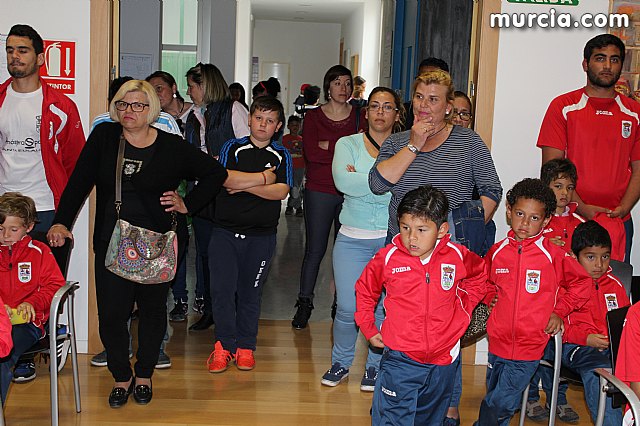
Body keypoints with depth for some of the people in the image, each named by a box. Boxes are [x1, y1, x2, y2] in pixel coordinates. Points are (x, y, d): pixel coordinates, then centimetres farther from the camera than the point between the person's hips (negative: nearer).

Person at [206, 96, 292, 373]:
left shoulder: (281, 156, 7)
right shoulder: (233, 148, 5)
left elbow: (281, 191, -8)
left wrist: (244, 185, -13)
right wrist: (263, 177, -11)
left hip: (261, 235, 1)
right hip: (226, 231, 0)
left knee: (250, 292, 8)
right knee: (222, 288, -2)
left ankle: (245, 346, 21)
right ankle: (224, 345, 12)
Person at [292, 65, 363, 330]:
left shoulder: (359, 117, 8)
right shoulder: (313, 117, 5)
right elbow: (311, 153, -10)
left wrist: (328, 145, -12)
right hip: (319, 191, -1)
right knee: (315, 249, 1)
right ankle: (304, 304, 14)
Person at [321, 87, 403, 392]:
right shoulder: (348, 144, 6)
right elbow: (343, 181, -13)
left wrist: (360, 180, -11)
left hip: (393, 240, 0)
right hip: (352, 238, 0)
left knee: (384, 308, 4)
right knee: (347, 308, 1)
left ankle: (375, 366, 25)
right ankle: (341, 362, 25)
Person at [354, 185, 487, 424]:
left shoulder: (457, 256, -7)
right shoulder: (388, 258, -10)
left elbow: (479, 275, 16)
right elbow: (364, 291, 7)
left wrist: (464, 309, 7)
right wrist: (369, 330, 5)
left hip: (443, 360, 2)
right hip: (400, 360, -2)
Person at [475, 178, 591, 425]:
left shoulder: (553, 255, -7)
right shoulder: (497, 251, 2)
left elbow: (583, 283, 5)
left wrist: (559, 311, 0)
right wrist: (491, 300, 5)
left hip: (529, 347, -3)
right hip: (498, 342, 3)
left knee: (500, 403, -4)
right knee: (494, 400, 16)